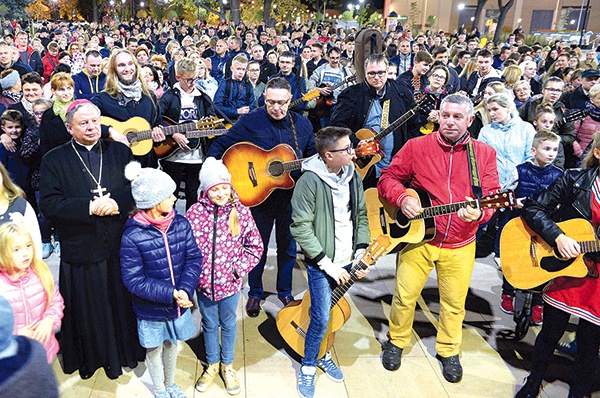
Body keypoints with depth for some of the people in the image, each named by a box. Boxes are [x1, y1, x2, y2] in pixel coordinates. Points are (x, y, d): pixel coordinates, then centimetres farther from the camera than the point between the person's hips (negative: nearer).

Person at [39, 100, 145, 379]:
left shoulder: (120, 151, 6)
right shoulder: (53, 160, 0)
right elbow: (49, 204, -9)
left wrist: (116, 202, -19)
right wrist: (89, 207, -20)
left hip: (121, 245, 2)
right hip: (81, 249, -1)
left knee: (123, 302, 14)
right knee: (89, 310, 12)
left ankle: (128, 350, 36)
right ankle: (91, 357, 34)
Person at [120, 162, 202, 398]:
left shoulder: (181, 224, -11)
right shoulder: (132, 236, -24)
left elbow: (194, 259, -10)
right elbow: (133, 280, -22)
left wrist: (185, 289, -24)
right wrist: (170, 293, -27)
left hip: (179, 305, 4)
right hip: (151, 310, -3)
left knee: (171, 344, 26)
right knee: (154, 350, 21)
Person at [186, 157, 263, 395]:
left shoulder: (241, 212, -11)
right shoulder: (195, 213, -11)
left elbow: (255, 246, -4)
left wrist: (239, 269, -11)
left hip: (230, 283, 0)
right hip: (204, 283, 0)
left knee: (228, 324, 19)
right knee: (209, 325, 20)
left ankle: (227, 365, 42)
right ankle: (212, 364, 43)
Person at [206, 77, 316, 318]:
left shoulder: (302, 124, 3)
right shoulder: (250, 122, -8)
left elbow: (315, 155, 12)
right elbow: (220, 144, -6)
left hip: (291, 195, 3)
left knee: (288, 246, 15)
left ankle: (285, 291, 37)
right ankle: (255, 294, 32)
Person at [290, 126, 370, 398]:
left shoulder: (353, 175, 3)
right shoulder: (310, 181, -18)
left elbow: (361, 216, 12)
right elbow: (300, 227, -18)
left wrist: (362, 253, 2)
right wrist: (327, 263, -17)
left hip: (348, 261, 6)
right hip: (322, 264, -6)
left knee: (333, 310, 15)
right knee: (321, 318, -4)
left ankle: (321, 354, 39)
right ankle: (308, 366, 21)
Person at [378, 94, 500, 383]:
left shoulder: (485, 154, 1)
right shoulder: (416, 146, -3)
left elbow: (492, 195, -4)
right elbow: (388, 178, 1)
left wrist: (479, 213, -26)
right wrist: (402, 198, -19)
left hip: (460, 245, 1)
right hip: (417, 237, -1)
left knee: (455, 302, 14)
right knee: (405, 295, 9)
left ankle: (448, 351, 38)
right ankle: (396, 341, 35)